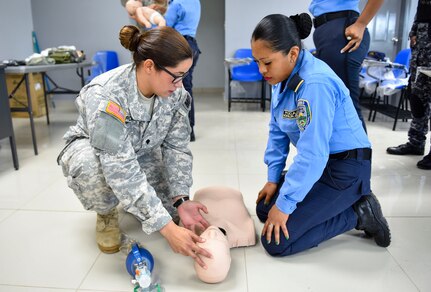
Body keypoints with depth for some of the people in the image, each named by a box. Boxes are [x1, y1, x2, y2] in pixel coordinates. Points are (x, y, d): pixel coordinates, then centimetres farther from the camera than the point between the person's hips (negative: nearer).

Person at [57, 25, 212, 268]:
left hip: (142, 153, 4)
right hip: (92, 149, -3)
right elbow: (121, 171, -43)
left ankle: (132, 200, 21)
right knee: (88, 165, -38)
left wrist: (181, 200, -29)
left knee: (170, 209, -12)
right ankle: (107, 213, -4)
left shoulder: (175, 92, -22)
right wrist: (167, 228, -45)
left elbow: (177, 147, -16)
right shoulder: (105, 95, -39)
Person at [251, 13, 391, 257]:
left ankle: (359, 214, 1)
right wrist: (273, 178, 2)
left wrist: (285, 204, -21)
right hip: (318, 164, 9)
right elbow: (277, 132, 6)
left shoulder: (315, 83, -28)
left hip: (345, 169, -9)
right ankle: (345, 206, 13)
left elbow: (313, 154, -28)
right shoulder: (283, 76, -1)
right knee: (265, 209, 10)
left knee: (276, 242, -12)